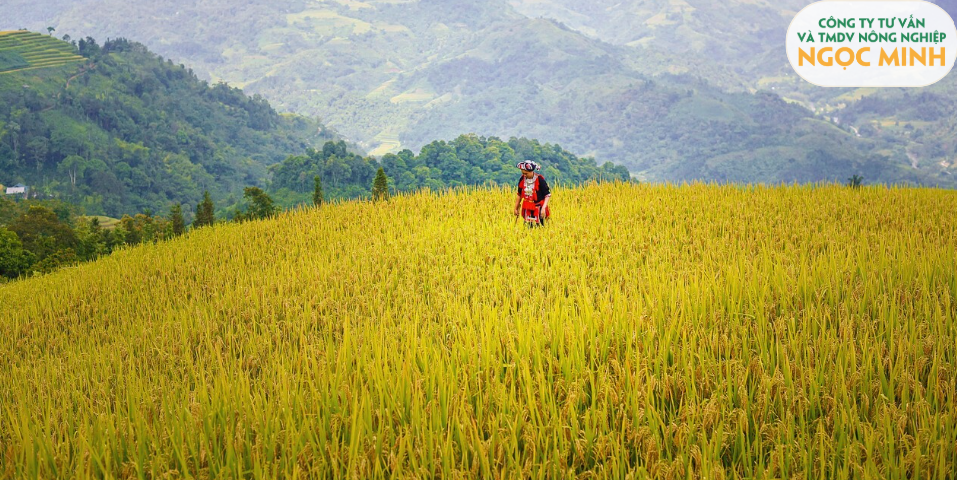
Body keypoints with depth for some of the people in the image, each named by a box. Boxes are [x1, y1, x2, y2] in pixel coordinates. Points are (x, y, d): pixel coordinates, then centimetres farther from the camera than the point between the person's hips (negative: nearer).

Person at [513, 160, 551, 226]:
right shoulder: (522, 179, -1)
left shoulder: (539, 180, -14)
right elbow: (519, 195, 12)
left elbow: (548, 195, -12)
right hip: (527, 208, 4)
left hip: (538, 208, -4)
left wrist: (543, 208, -23)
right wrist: (516, 208, 15)